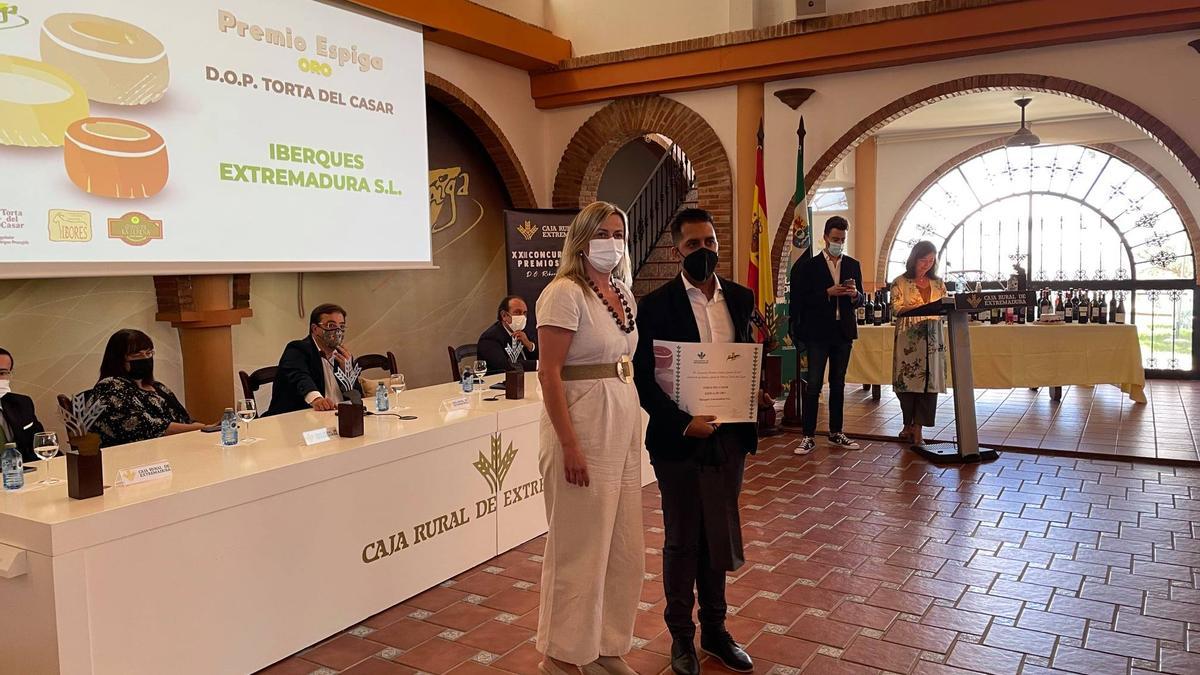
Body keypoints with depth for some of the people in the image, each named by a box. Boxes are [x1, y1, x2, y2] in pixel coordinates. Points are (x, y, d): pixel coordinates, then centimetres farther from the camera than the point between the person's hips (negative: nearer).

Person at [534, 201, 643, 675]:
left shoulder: (623, 293, 12)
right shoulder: (565, 293, -12)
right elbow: (550, 373, -17)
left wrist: (630, 420, 12)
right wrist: (570, 446, -20)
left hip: (624, 423, 8)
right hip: (583, 426, -8)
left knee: (624, 546, 14)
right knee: (580, 547, 2)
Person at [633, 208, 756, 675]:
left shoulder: (740, 298, 5)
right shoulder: (657, 305, -9)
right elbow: (644, 379, -10)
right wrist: (683, 423, -20)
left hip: (729, 437, 4)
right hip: (680, 440, -4)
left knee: (718, 538, 17)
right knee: (682, 541, 11)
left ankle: (714, 629, 35)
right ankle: (681, 636, 28)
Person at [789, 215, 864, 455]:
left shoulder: (853, 265, 10)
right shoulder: (809, 265, -1)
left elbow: (860, 300, 11)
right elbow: (802, 300, -6)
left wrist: (854, 294, -11)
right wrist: (828, 293, -18)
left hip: (843, 332, 4)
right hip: (818, 332, -4)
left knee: (838, 384, 11)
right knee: (813, 384, -6)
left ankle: (836, 433, 19)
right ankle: (808, 436, -3)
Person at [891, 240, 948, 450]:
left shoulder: (938, 284, 14)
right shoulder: (900, 282, 3)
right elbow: (896, 308, -7)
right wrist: (918, 306, -21)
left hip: (932, 340, 3)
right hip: (908, 340, -3)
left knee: (929, 383, -2)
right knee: (908, 382, -1)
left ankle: (917, 429, 5)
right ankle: (908, 425, 20)